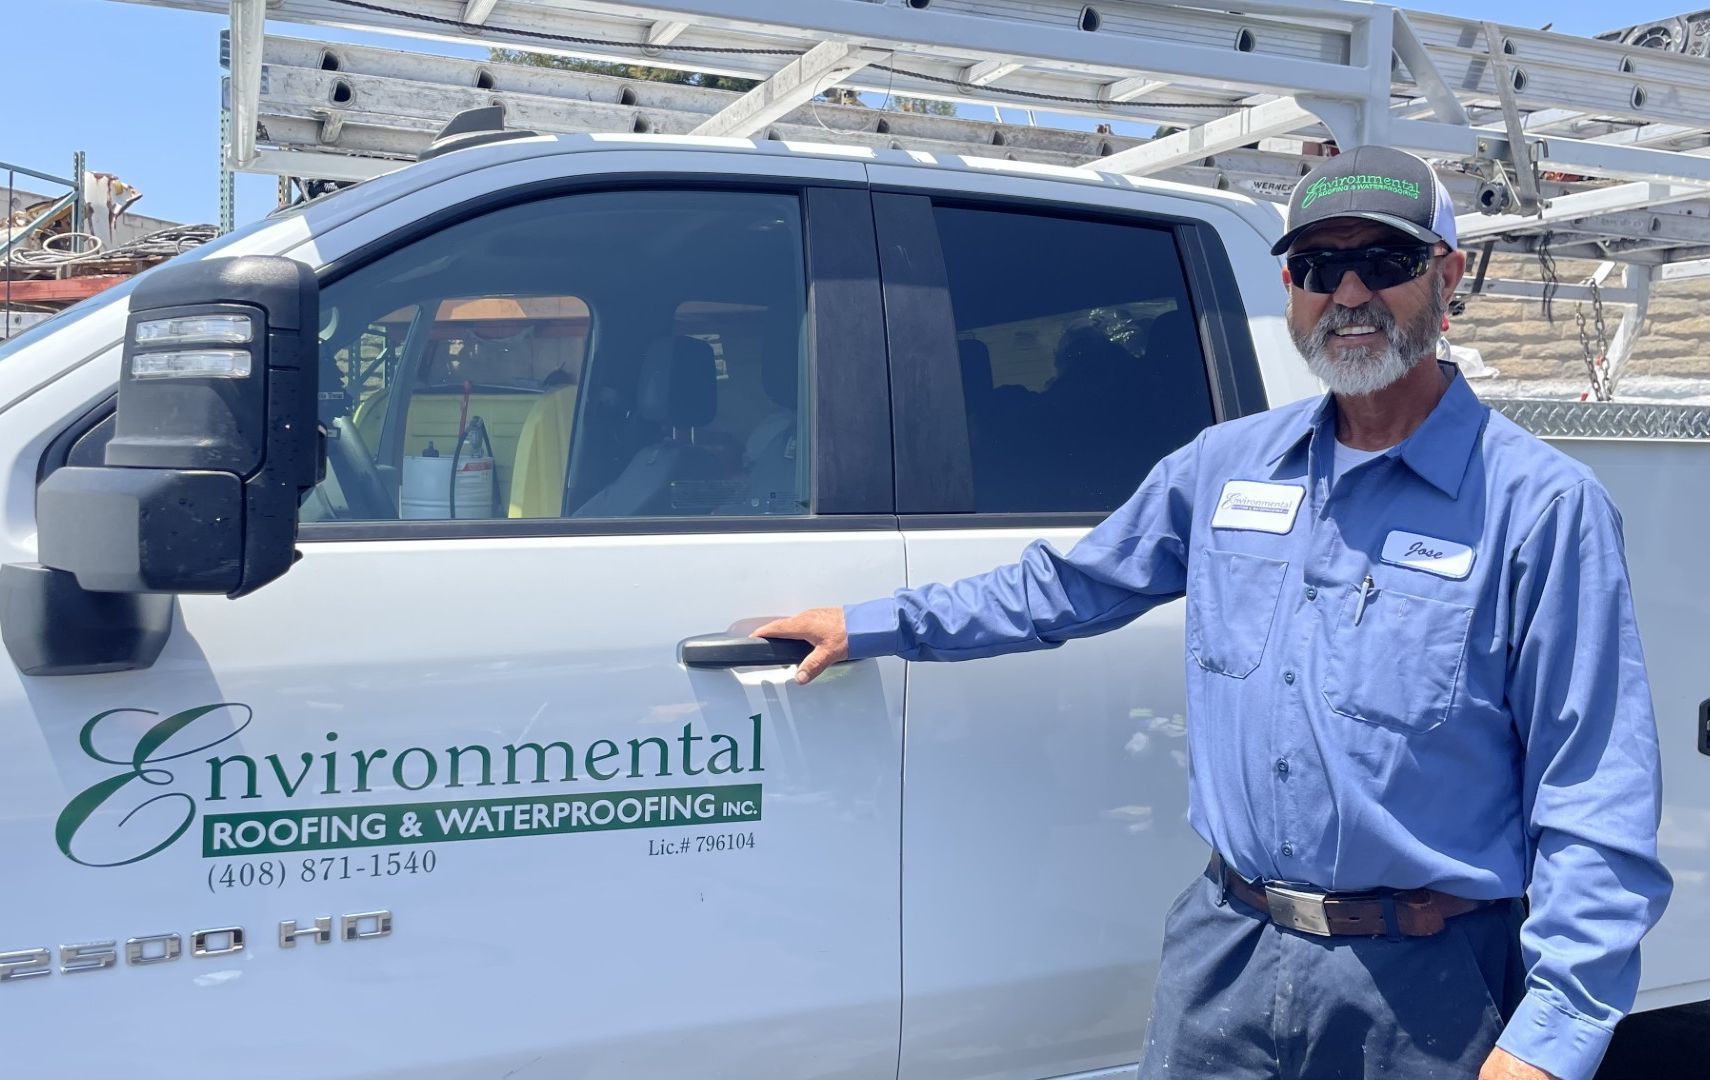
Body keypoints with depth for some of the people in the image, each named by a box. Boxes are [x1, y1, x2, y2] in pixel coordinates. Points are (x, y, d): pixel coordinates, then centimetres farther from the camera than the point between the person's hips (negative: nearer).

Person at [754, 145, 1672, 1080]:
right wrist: (872, 626, 18)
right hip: (1225, 954, 4)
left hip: (1423, 991, -3)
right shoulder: (1226, 463, 6)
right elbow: (1068, 585, 18)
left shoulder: (1541, 503, -9)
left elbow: (1595, 799, -10)